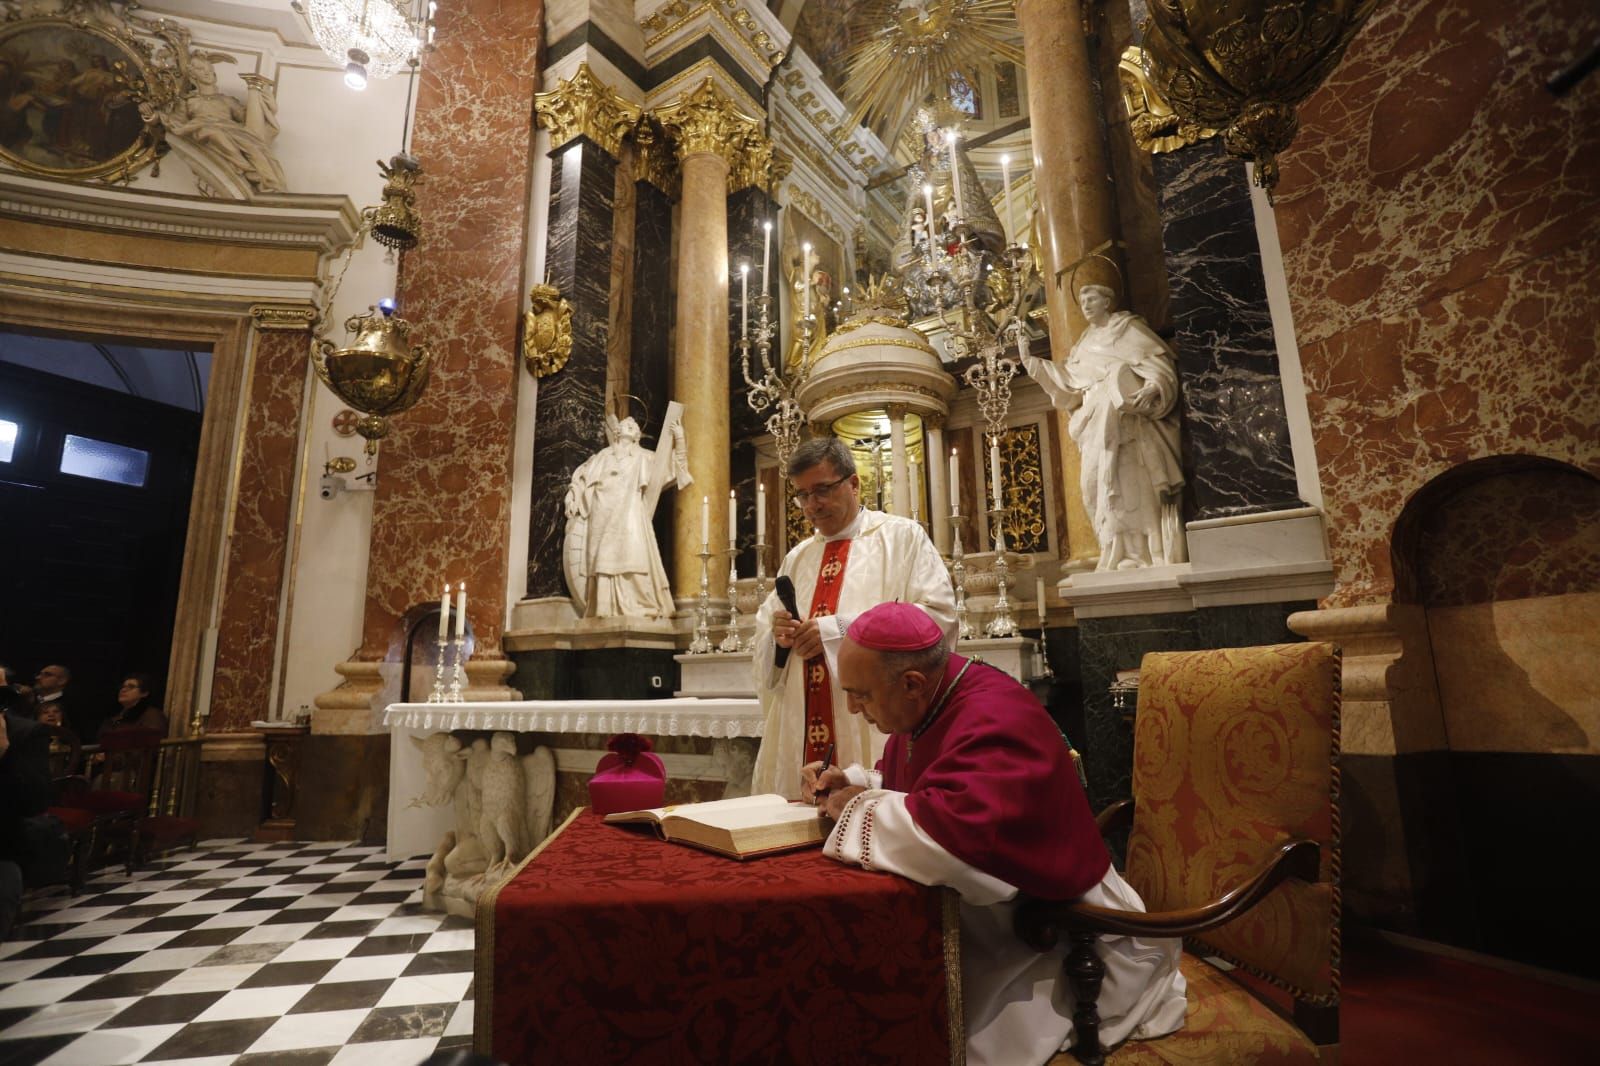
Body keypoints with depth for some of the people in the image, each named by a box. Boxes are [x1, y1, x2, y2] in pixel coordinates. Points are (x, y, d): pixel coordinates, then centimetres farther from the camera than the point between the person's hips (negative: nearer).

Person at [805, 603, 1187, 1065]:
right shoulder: (928, 706, -2)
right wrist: (850, 782, -5)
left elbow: (963, 835, -47)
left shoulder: (997, 721, -30)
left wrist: (862, 810, -29)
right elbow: (903, 786, 16)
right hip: (987, 920, 8)